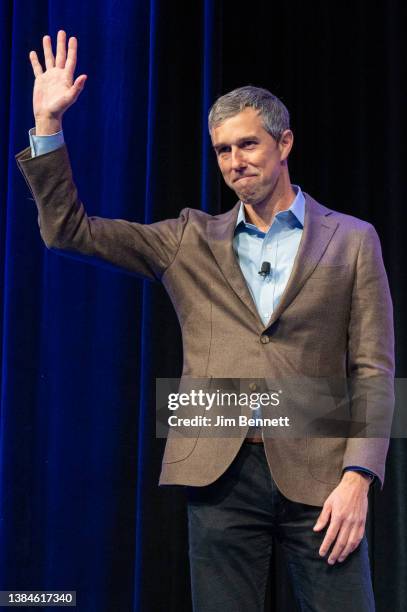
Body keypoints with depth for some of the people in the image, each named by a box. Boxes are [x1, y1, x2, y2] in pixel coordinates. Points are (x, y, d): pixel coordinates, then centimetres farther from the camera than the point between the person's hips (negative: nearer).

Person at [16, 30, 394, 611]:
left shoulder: (351, 240, 7)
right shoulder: (191, 242, 12)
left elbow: (373, 370, 2)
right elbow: (68, 230, 8)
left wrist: (357, 477, -9)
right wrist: (48, 122, -1)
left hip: (316, 475, -1)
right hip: (220, 474, 2)